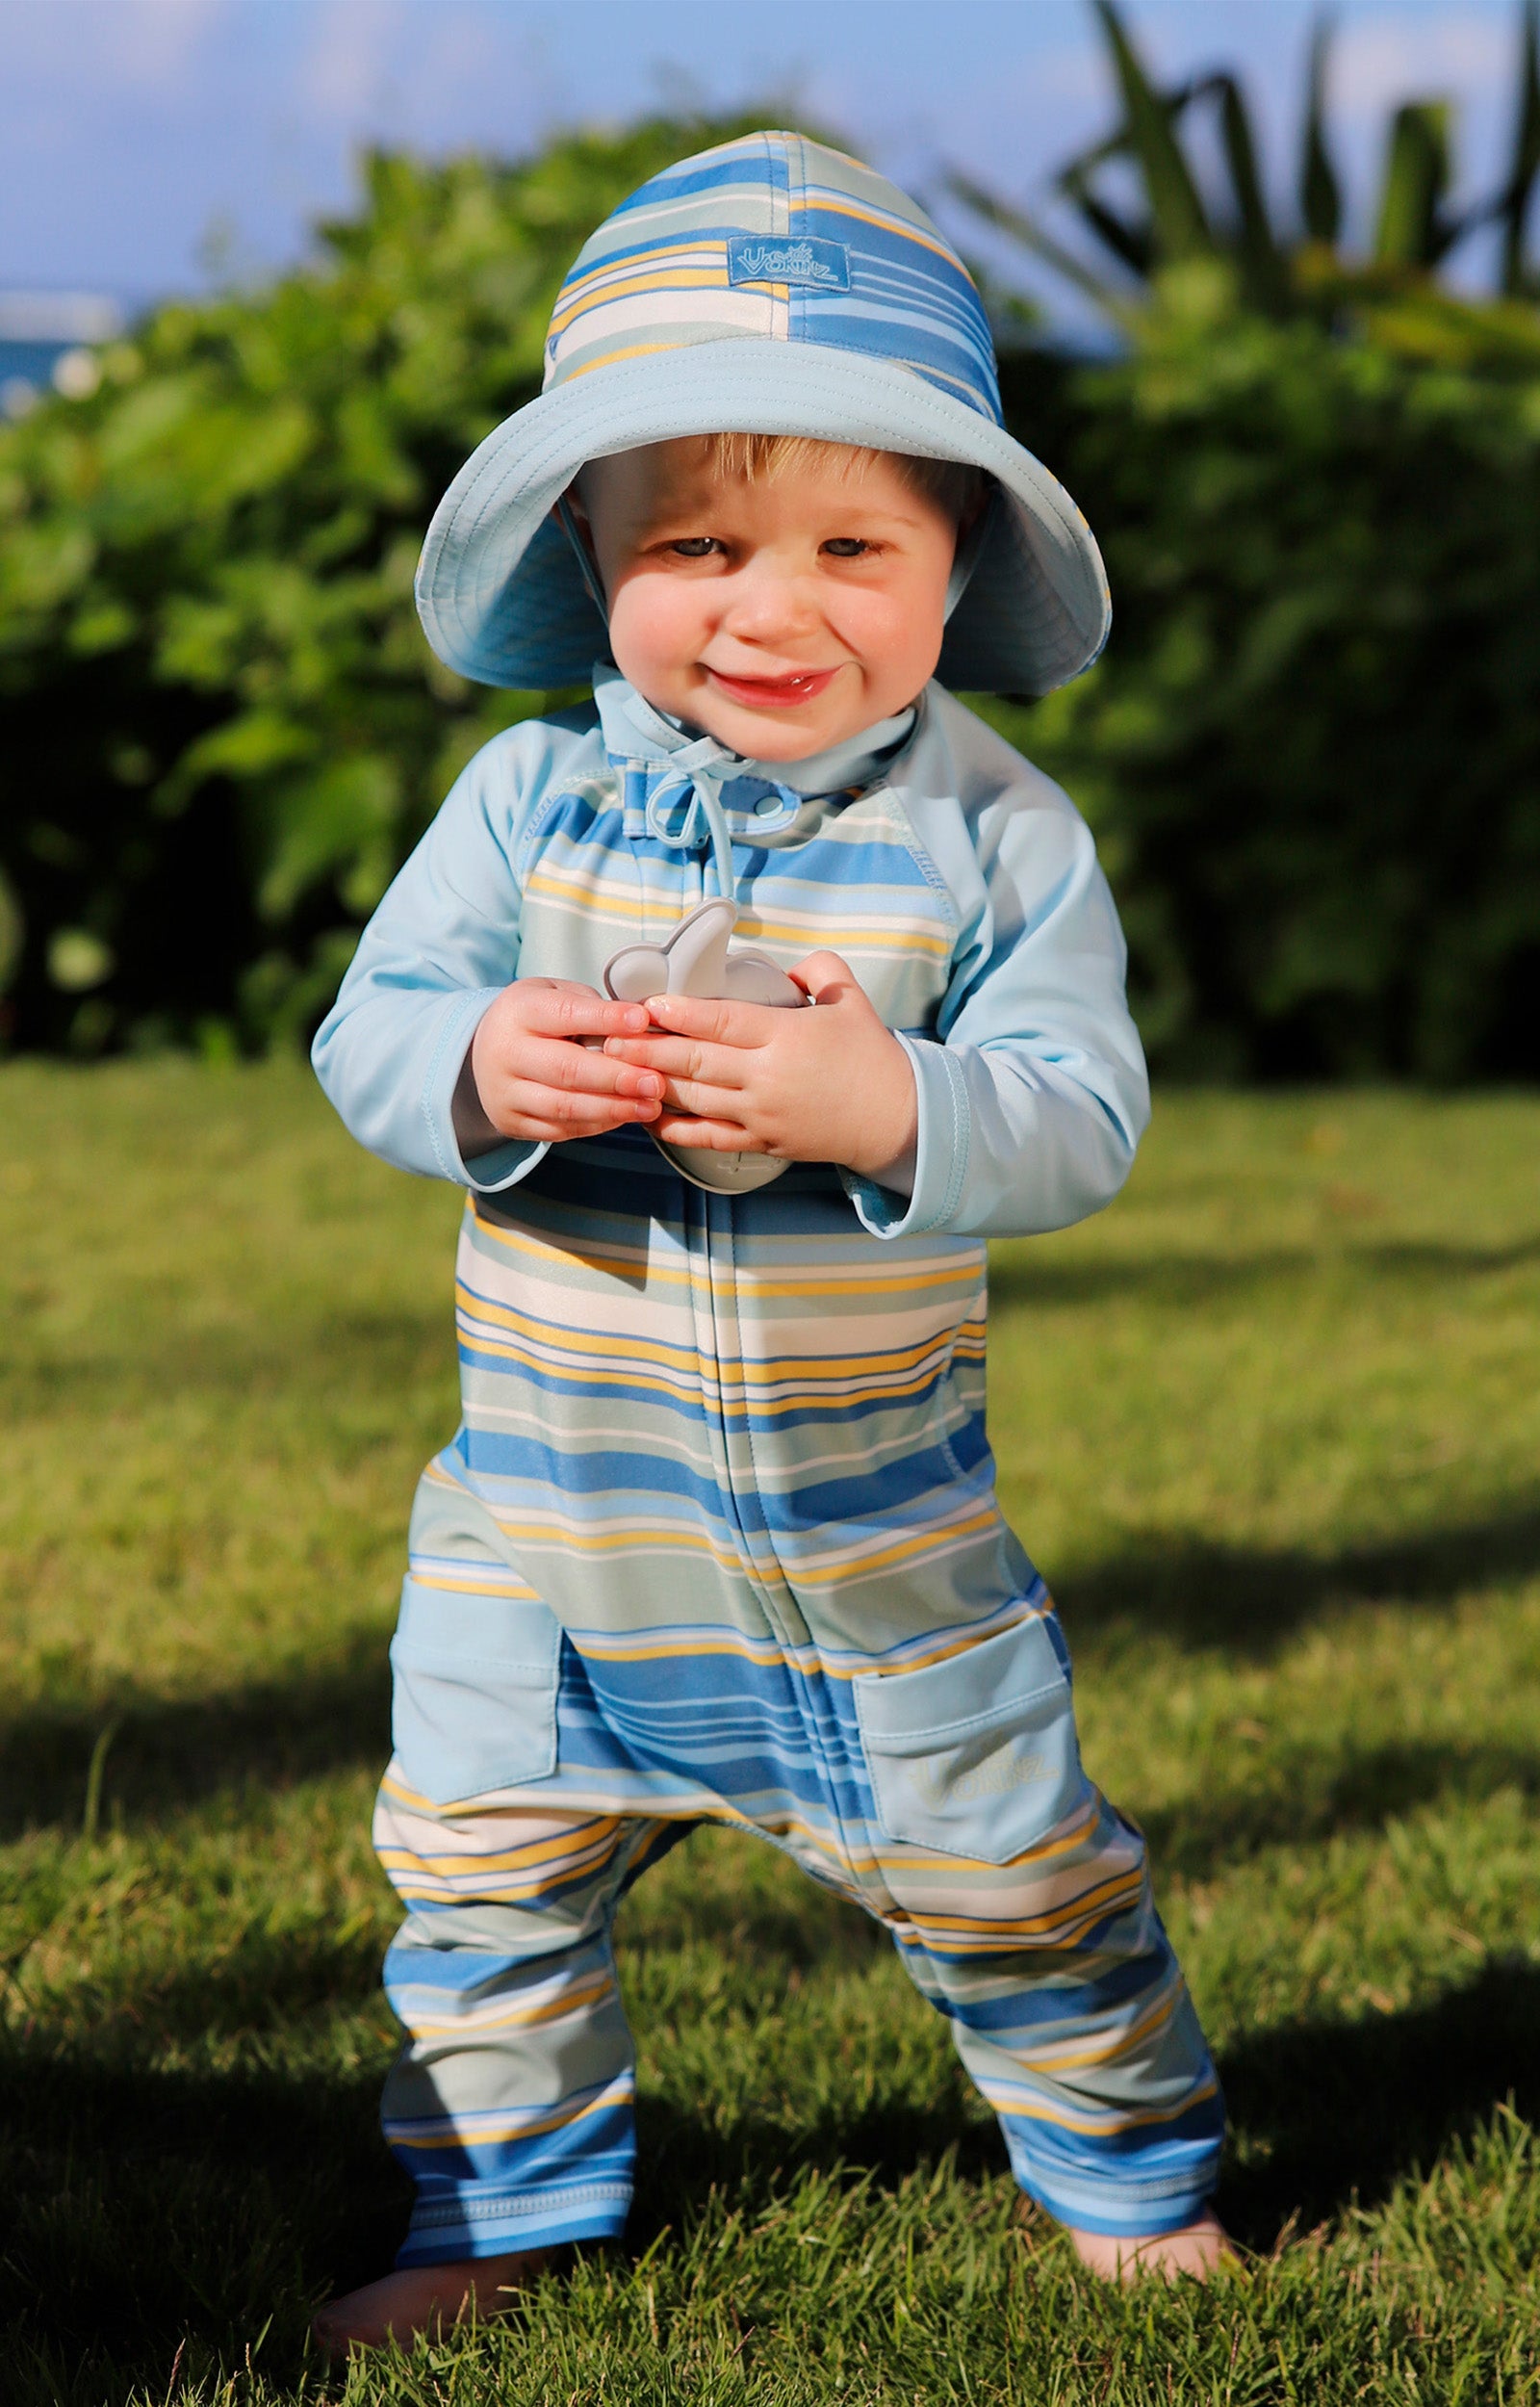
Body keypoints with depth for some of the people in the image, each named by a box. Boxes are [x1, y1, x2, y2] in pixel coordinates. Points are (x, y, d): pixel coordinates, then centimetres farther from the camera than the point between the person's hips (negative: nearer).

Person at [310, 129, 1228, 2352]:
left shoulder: (992, 833, -10)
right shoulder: (531, 797, -5)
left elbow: (1075, 1121, -16)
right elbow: (367, 1031, -6)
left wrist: (889, 1105, -35)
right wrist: (479, 1069, -29)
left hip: (875, 1515, -2)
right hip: (544, 1497, 2)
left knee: (1007, 1875, 10)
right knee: (478, 1872, 11)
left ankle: (1138, 2177, 34)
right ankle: (501, 2214, 31)